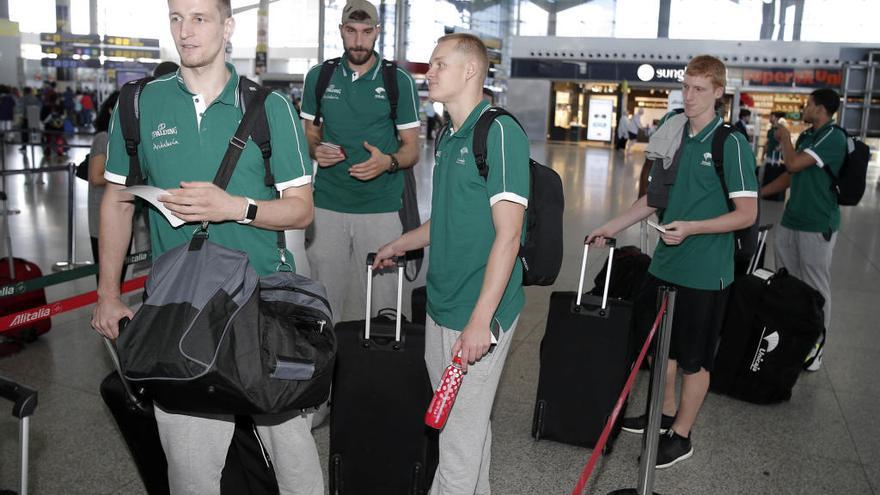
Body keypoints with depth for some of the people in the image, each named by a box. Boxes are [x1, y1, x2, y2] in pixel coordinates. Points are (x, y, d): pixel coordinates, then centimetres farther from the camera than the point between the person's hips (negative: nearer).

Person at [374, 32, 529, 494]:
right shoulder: (447, 137, 12)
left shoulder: (500, 132, -14)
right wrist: (400, 244, 34)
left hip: (477, 316, -8)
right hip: (440, 306, 8)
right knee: (463, 420, 19)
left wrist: (480, 319, -23)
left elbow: (507, 233, -20)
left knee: (462, 433, 4)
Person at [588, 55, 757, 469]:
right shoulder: (672, 134, 6)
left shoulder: (731, 144, -13)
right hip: (665, 263, 7)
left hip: (704, 272, -7)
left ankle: (680, 436, 23)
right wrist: (611, 228, 11)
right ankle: (665, 414, 40)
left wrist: (691, 228, -25)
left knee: (694, 358, 7)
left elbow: (747, 214, -14)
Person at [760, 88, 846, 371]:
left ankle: (816, 345, 13)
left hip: (817, 226, -8)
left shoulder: (834, 137, -14)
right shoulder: (806, 136, 12)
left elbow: (794, 164, -22)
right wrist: (758, 193, 17)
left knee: (816, 287, 1)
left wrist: (785, 137, -4)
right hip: (791, 220, 8)